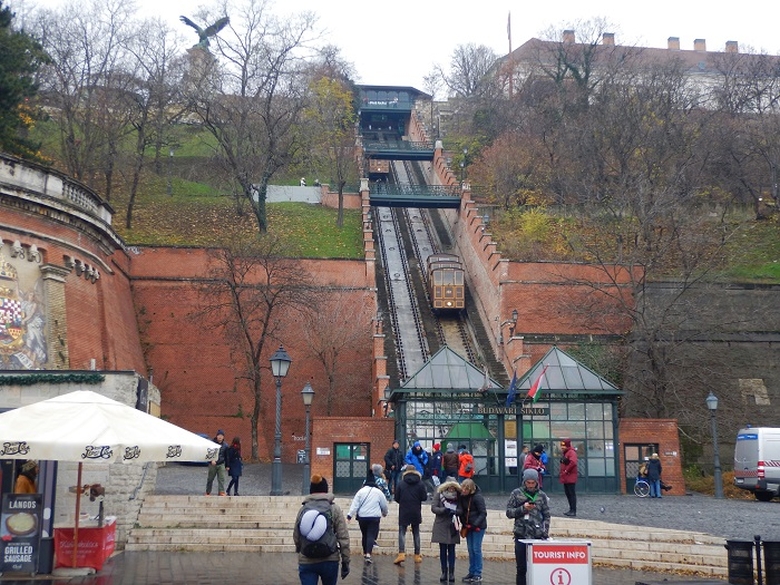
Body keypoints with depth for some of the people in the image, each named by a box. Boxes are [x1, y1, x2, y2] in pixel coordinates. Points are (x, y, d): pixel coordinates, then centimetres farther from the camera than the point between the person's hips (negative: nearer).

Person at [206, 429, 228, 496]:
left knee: (221, 479, -5)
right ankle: (208, 492, 18)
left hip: (221, 464, 2)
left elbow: (226, 456, 12)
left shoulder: (225, 445, 5)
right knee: (210, 479, 7)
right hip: (212, 464, -2)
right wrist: (211, 460, -23)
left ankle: (222, 492, -4)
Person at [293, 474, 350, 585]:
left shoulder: (303, 509, 5)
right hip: (330, 560, 0)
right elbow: (343, 537, -5)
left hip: (306, 562, 1)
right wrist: (345, 562, 0)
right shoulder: (334, 508, -1)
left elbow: (296, 537, 10)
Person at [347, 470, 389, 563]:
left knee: (364, 535, 18)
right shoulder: (378, 492, 0)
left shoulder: (361, 491, 0)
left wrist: (350, 515, -4)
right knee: (371, 535, -5)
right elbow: (384, 505, 10)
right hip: (374, 517, -2)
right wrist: (385, 513, 29)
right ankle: (368, 554, -22)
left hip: (362, 517, 2)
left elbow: (354, 504, -5)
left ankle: (365, 552, 30)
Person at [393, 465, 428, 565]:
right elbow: (424, 497, -6)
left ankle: (401, 553, -16)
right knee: (416, 533, 13)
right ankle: (417, 555, 15)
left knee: (402, 532, 1)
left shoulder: (401, 483, -3)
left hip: (403, 512, -2)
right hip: (416, 512, 2)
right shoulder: (420, 484, -3)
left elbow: (396, 498, -2)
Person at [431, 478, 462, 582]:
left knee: (451, 550, 2)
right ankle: (444, 572, 12)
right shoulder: (439, 494, -2)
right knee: (442, 550, 5)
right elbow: (433, 508, -7)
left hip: (453, 527, 0)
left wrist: (455, 511, -21)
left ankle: (451, 573, 7)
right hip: (441, 527, 0)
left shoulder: (458, 497, 2)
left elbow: (461, 510, -1)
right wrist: (444, 510, -22)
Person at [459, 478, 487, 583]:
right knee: (470, 549, 9)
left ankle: (478, 575, 2)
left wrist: (475, 524, -22)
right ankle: (471, 572, 18)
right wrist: (464, 524, -3)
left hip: (478, 526, -6)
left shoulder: (478, 497, -18)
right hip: (468, 526, 6)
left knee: (476, 549, -4)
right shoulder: (462, 496, 0)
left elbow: (483, 513, -15)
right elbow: (461, 511, 7)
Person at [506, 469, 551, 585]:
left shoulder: (541, 495, 8)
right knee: (521, 567, 4)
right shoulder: (516, 493, 4)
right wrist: (523, 508, -11)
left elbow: (547, 516, 9)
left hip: (538, 536, 1)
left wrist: (545, 532, -1)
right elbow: (509, 512, 2)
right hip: (521, 535, -1)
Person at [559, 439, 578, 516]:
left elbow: (573, 462, -28)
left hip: (570, 477, -10)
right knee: (567, 493, 13)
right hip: (565, 477, 10)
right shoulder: (564, 452, 16)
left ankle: (573, 511, -5)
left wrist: (566, 471, -19)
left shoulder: (571, 452, -14)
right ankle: (571, 509, 20)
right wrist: (561, 472, 12)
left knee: (572, 493, -7)